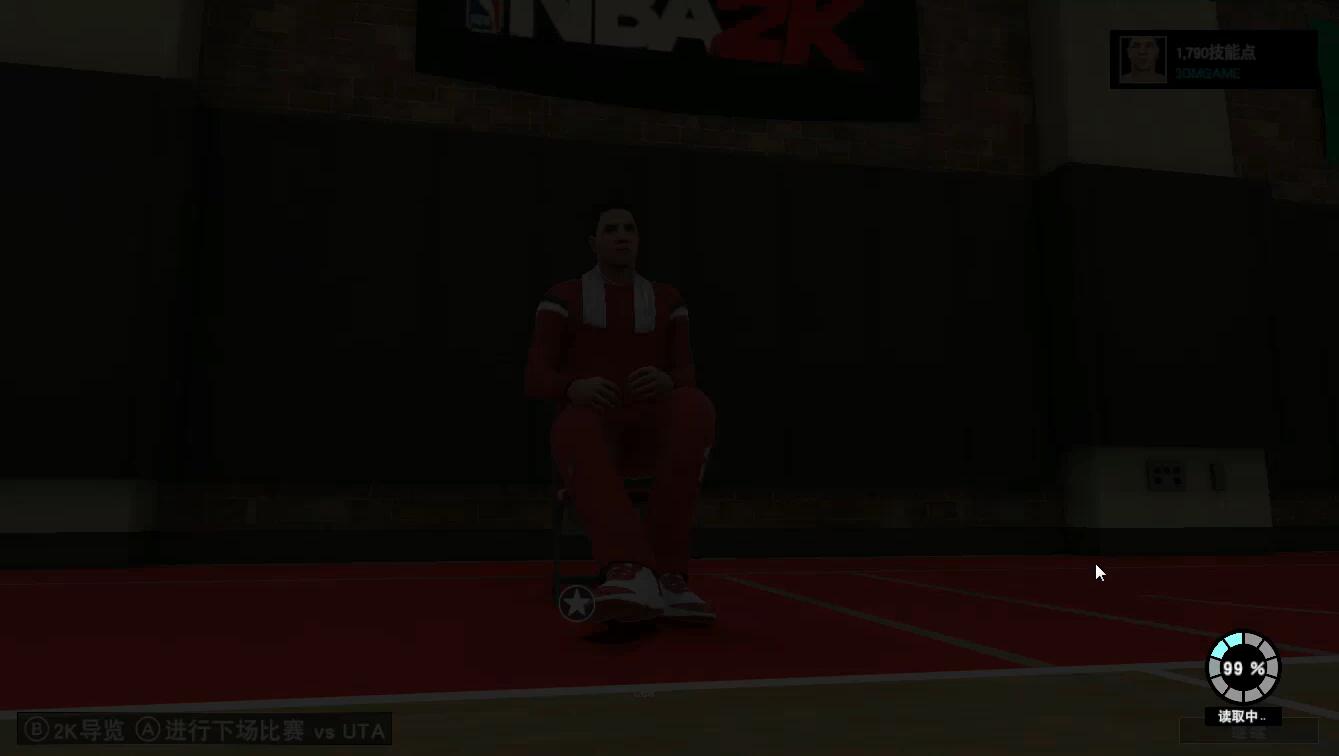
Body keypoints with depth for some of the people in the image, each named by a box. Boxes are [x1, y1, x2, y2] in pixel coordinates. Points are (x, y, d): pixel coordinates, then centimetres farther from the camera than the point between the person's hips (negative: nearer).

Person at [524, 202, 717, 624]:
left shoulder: (667, 301, 16)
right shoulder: (563, 299, 10)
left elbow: (687, 379, 8)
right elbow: (536, 382, 0)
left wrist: (667, 382, -20)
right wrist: (575, 388, -26)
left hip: (652, 423, 2)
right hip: (590, 422, -2)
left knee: (695, 408, -37)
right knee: (577, 438, -43)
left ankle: (663, 571, -42)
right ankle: (630, 575, -68)